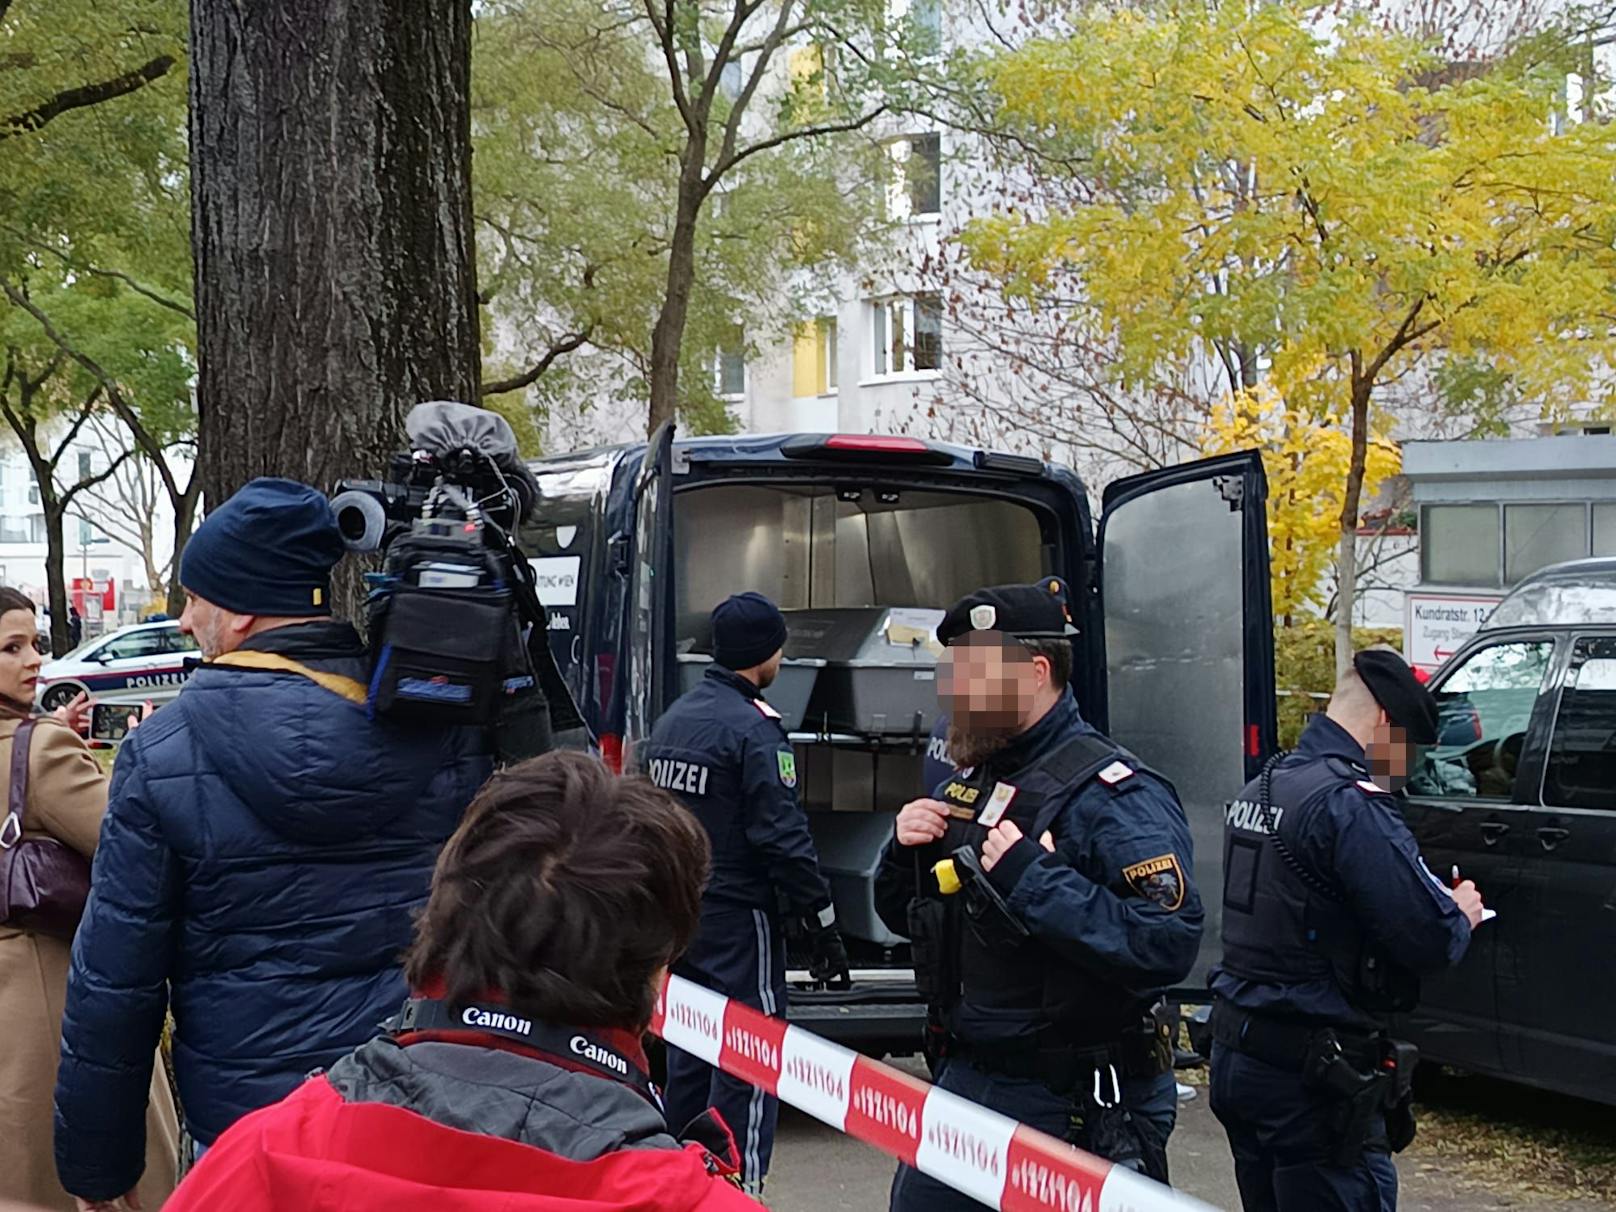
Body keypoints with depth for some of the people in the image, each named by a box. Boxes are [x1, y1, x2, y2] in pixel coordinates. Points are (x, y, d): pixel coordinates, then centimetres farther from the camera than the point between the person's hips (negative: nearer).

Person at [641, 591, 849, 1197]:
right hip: (737, 921, -8)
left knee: (688, 1054, 16)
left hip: (677, 917, 8)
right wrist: (822, 924, -13)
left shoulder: (671, 720, 11)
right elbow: (783, 837, -19)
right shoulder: (754, 730, -16)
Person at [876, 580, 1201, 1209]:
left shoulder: (1111, 793, -17)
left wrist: (1031, 877, -30)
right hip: (963, 1079, 8)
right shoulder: (969, 779, 10)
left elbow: (1168, 944, -30)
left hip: (1065, 1108, -8)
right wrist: (905, 850, -1)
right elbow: (906, 916, 21)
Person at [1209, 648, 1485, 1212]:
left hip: (1234, 1055, 9)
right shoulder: (1350, 803, -18)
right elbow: (1429, 940, -21)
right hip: (1313, 1078, -9)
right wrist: (1461, 913, 2)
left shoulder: (1256, 791, 12)